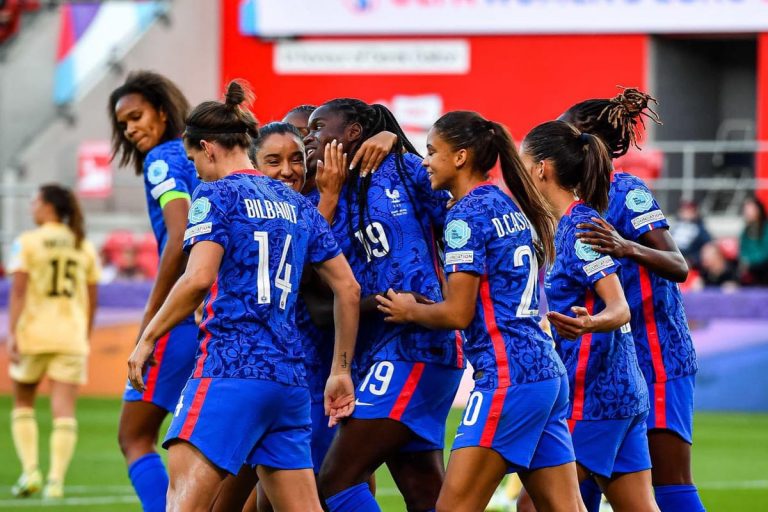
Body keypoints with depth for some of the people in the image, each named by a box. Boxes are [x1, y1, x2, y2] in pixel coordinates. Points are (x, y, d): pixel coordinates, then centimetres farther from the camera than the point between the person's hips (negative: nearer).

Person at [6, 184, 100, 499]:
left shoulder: (27, 243, -3)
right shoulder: (84, 247, 10)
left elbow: (18, 291, -11)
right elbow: (91, 300, 12)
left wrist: (11, 334, -14)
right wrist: (85, 340, 21)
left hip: (32, 332, -2)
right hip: (71, 336, 2)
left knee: (23, 405, 14)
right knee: (64, 411, -2)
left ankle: (30, 471, 1)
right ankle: (56, 480, -12)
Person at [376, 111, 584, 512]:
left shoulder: (466, 215, -9)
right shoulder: (510, 207, 18)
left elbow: (458, 313, -12)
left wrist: (410, 311, 5)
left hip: (507, 377, -9)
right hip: (549, 372, 9)